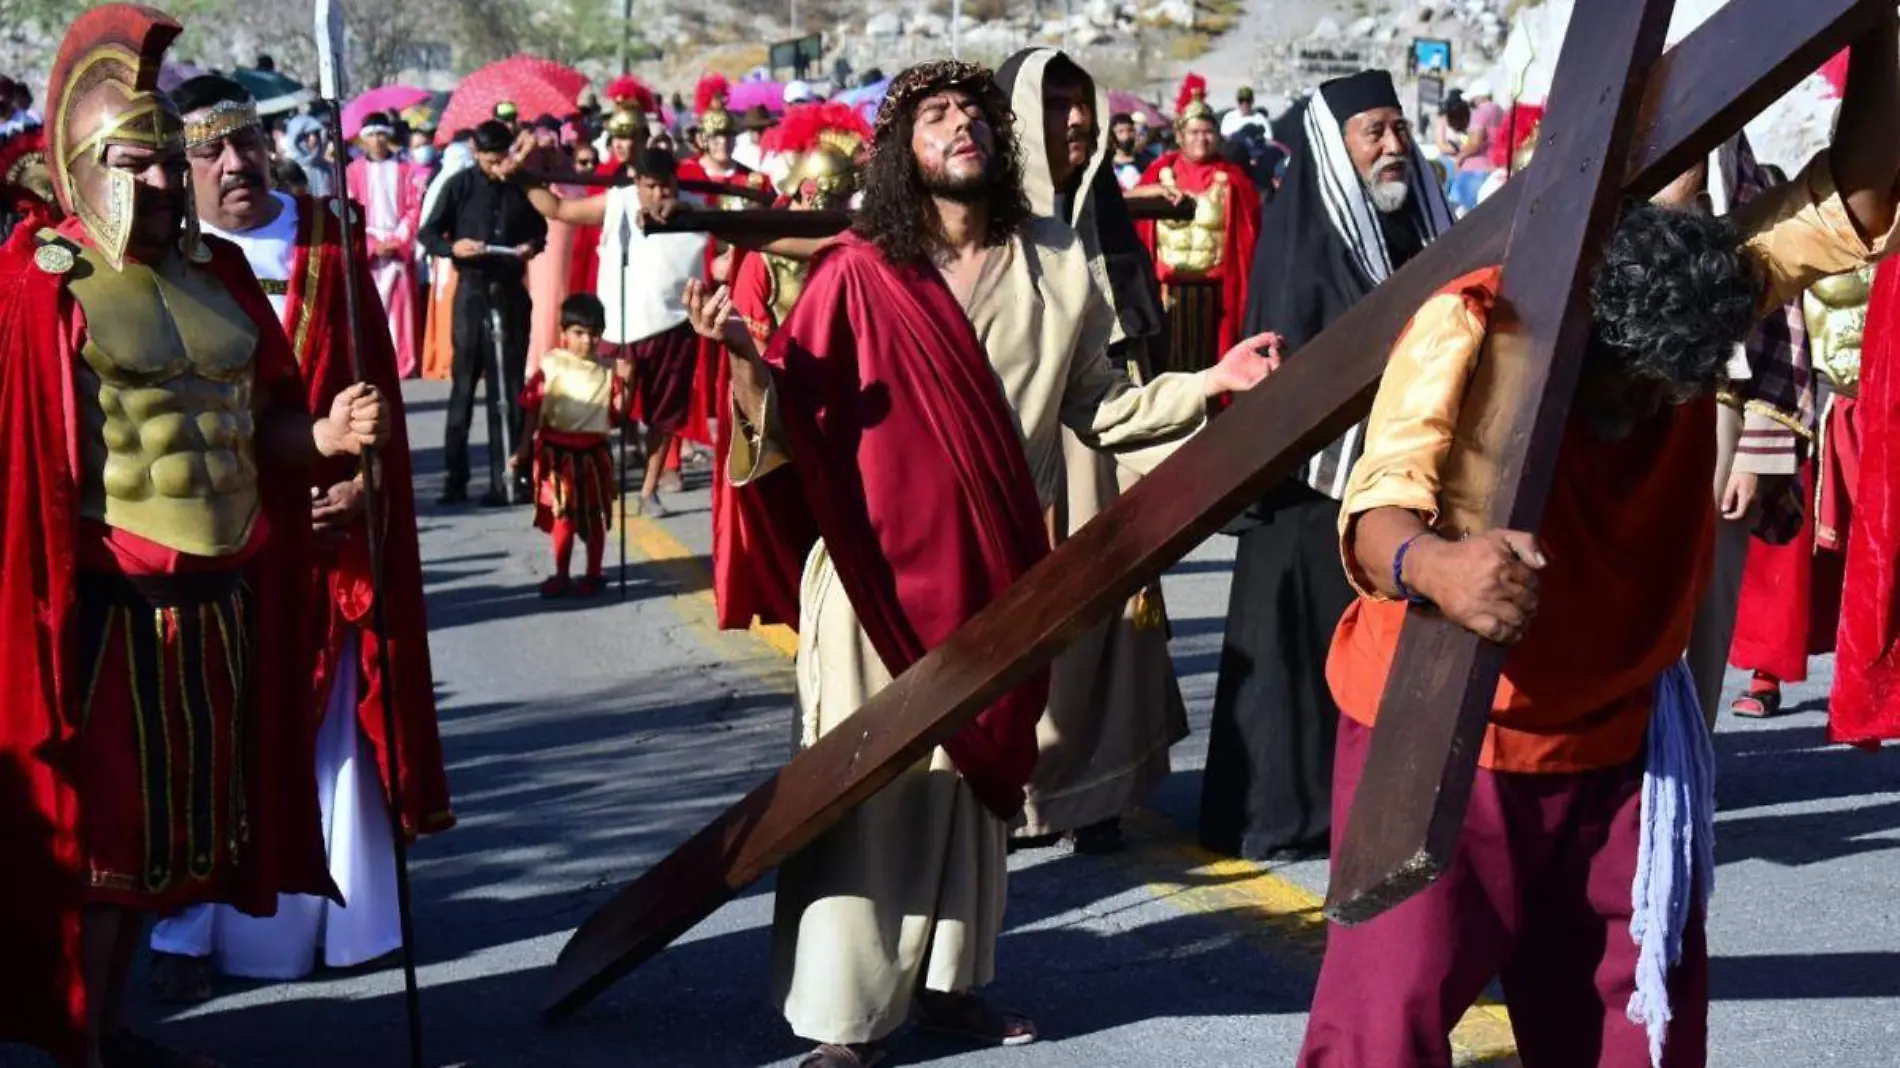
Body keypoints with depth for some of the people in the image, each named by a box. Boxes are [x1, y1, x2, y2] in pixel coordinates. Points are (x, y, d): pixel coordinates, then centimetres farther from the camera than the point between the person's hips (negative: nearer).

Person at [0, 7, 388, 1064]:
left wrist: (327, 434, -5)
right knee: (100, 819, 2)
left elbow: (263, 423, 15)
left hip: (222, 593, 7)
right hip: (109, 599, -6)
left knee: (178, 812, 14)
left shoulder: (220, 274, 10)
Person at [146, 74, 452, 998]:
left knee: (329, 726, 9)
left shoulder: (327, 242, 6)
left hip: (330, 518, 3)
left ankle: (334, 913, 20)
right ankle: (191, 931, 7)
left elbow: (373, 376, 6)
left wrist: (363, 478, -7)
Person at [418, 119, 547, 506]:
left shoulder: (523, 186, 3)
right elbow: (428, 233, 1)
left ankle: (506, 476, 6)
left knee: (509, 385, 2)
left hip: (511, 292, 1)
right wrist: (453, 247, -18)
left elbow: (540, 228, 16)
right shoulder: (459, 186, -1)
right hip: (472, 291, -1)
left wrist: (532, 245, -6)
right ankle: (456, 477, 7)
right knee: (464, 383, 2)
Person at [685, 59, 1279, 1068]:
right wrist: (747, 358, -27)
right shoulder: (858, 274, -7)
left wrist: (1210, 383, 0)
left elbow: (1099, 407, 9)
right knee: (869, 784, -2)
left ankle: (950, 977, 27)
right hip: (882, 572, -4)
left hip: (997, 570, 4)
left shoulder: (1054, 265, 5)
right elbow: (786, 428, -9)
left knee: (976, 769, 13)